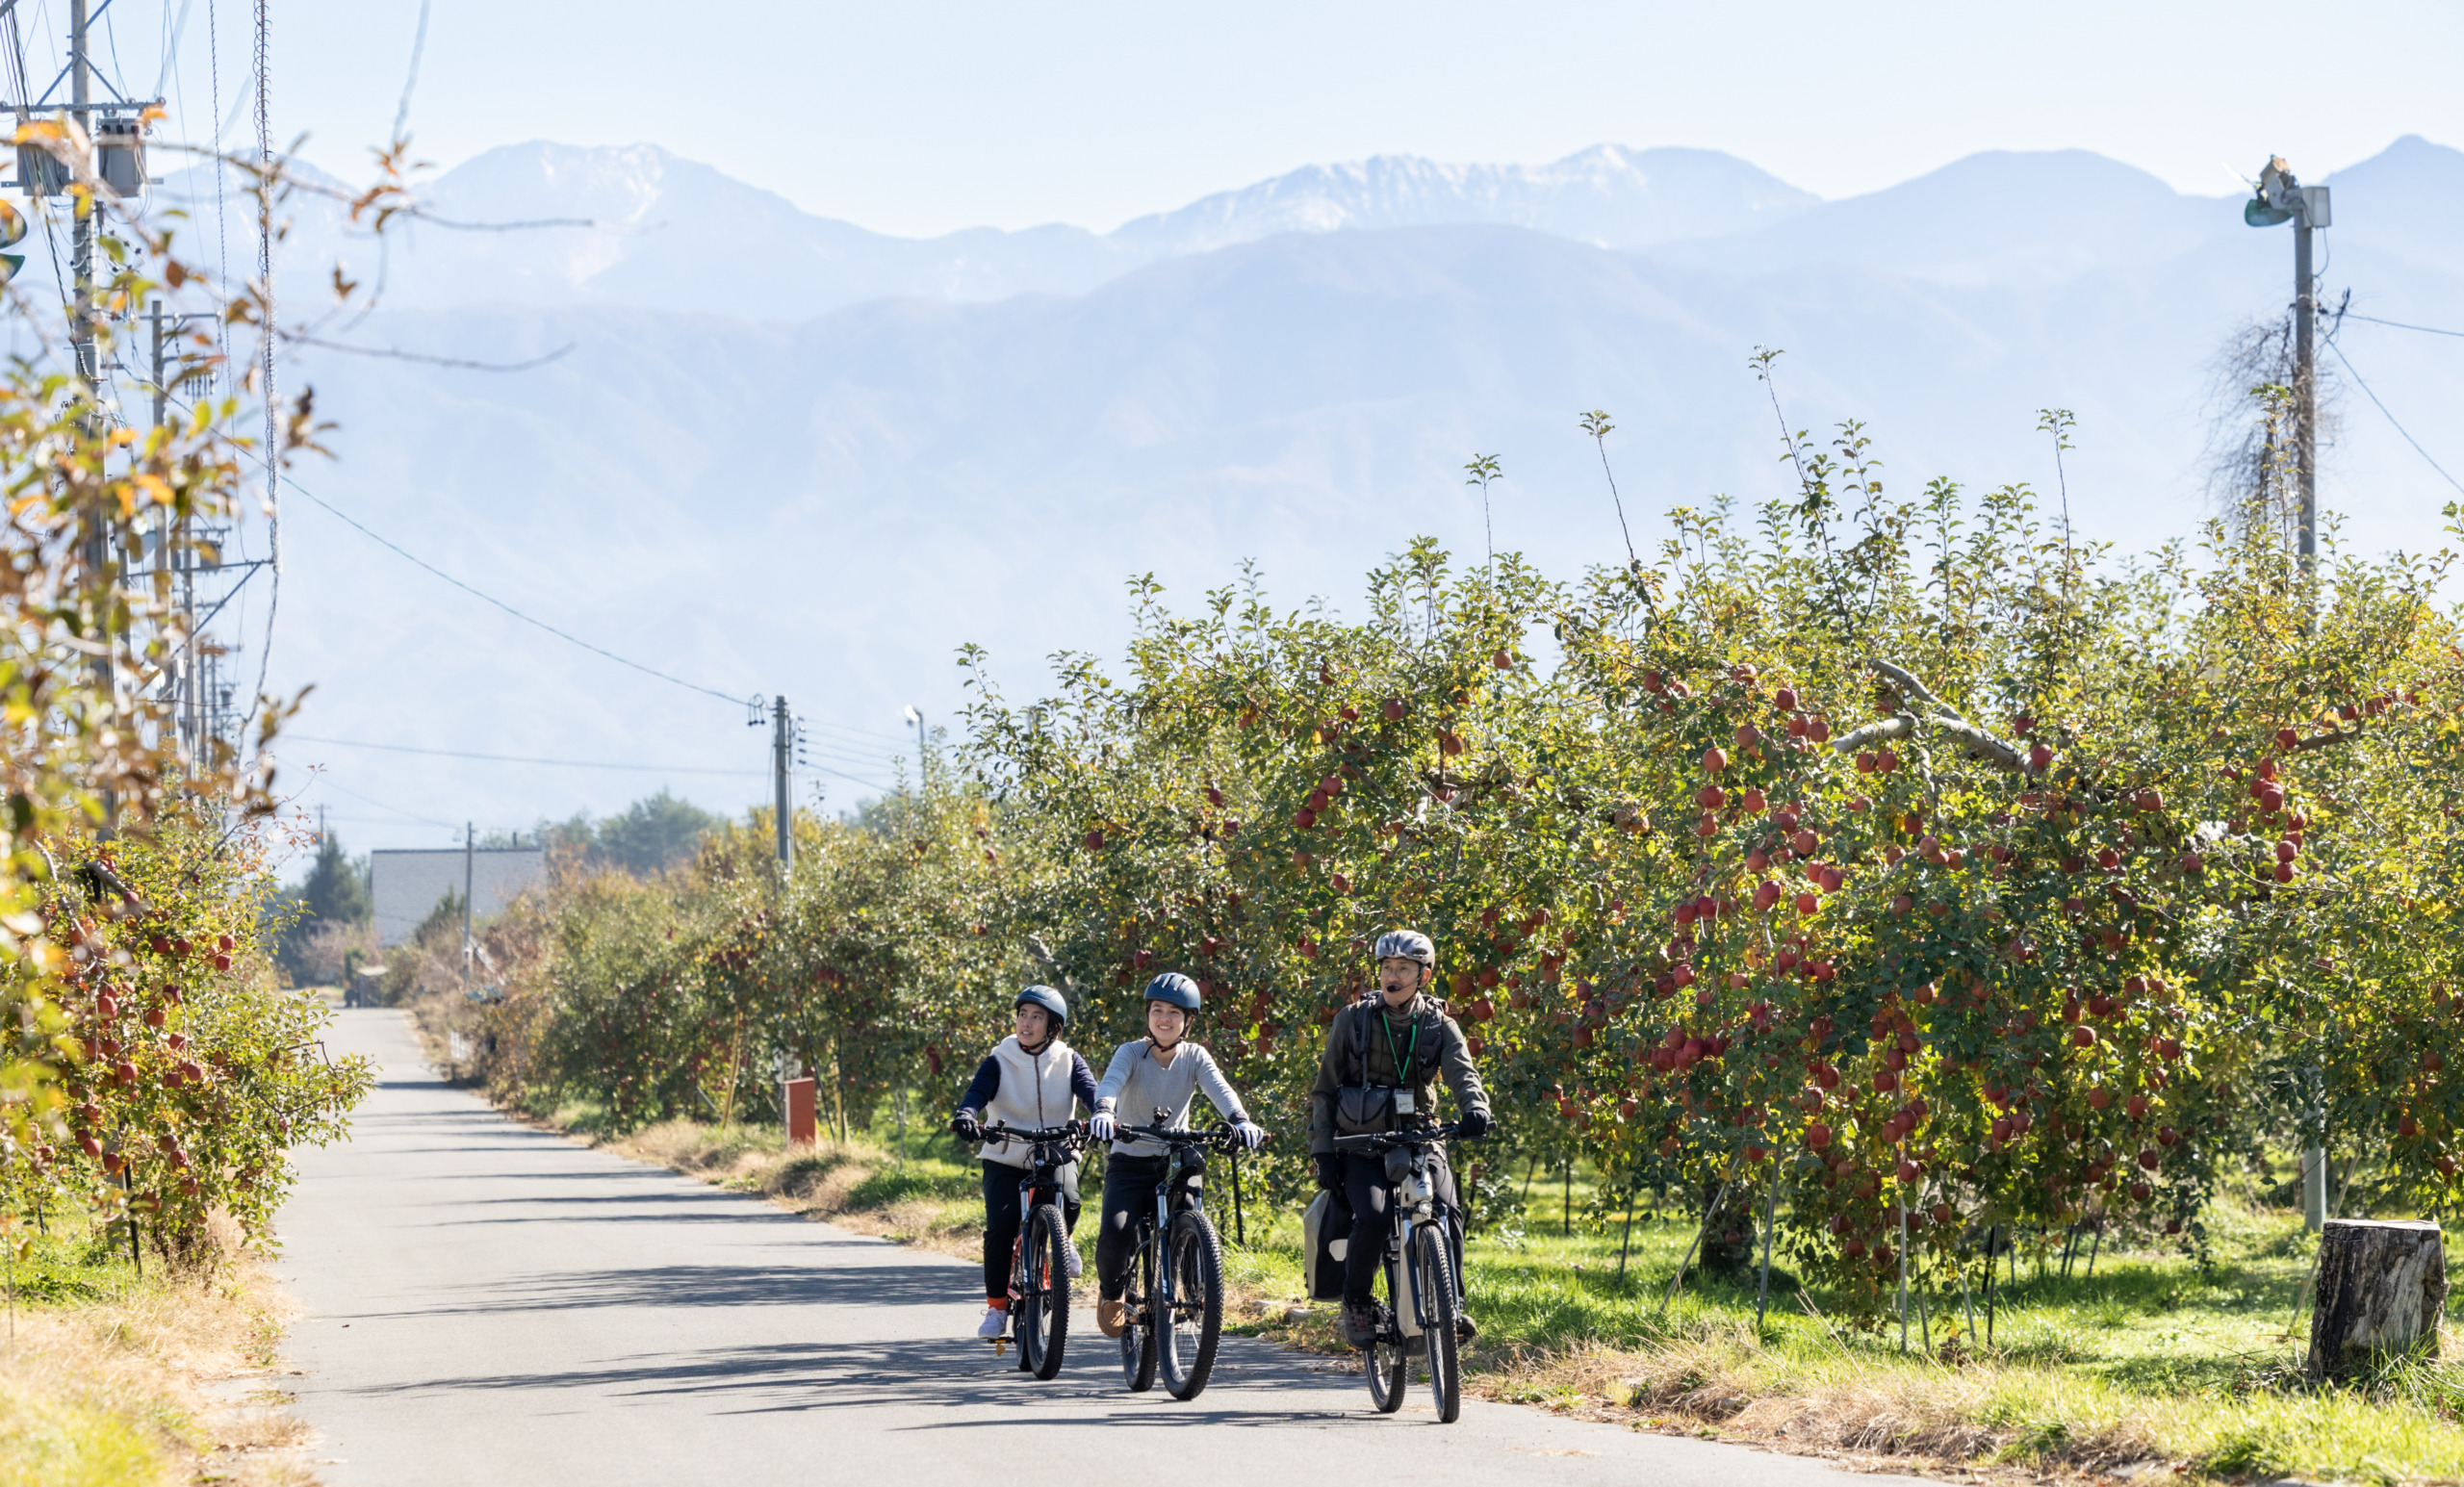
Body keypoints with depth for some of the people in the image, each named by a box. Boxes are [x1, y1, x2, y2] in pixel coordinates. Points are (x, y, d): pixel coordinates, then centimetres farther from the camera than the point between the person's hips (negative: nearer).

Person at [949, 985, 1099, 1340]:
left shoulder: (1068, 1062, 0)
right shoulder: (999, 1062, -3)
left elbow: (1090, 1092, -15)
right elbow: (977, 1093, -18)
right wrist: (964, 1117, -42)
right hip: (1006, 1160, -1)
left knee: (1067, 1203, -30)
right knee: (1001, 1226, -21)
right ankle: (996, 1305, -5)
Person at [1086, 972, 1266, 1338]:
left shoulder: (1194, 1057, 1)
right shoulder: (1131, 1053, -5)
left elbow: (1219, 1089, -17)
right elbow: (1111, 1082, -25)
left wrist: (1240, 1119, -39)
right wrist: (1102, 1111, -49)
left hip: (1175, 1162, 2)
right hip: (1130, 1164, -2)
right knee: (1115, 1232, -26)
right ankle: (1110, 1293, 6)